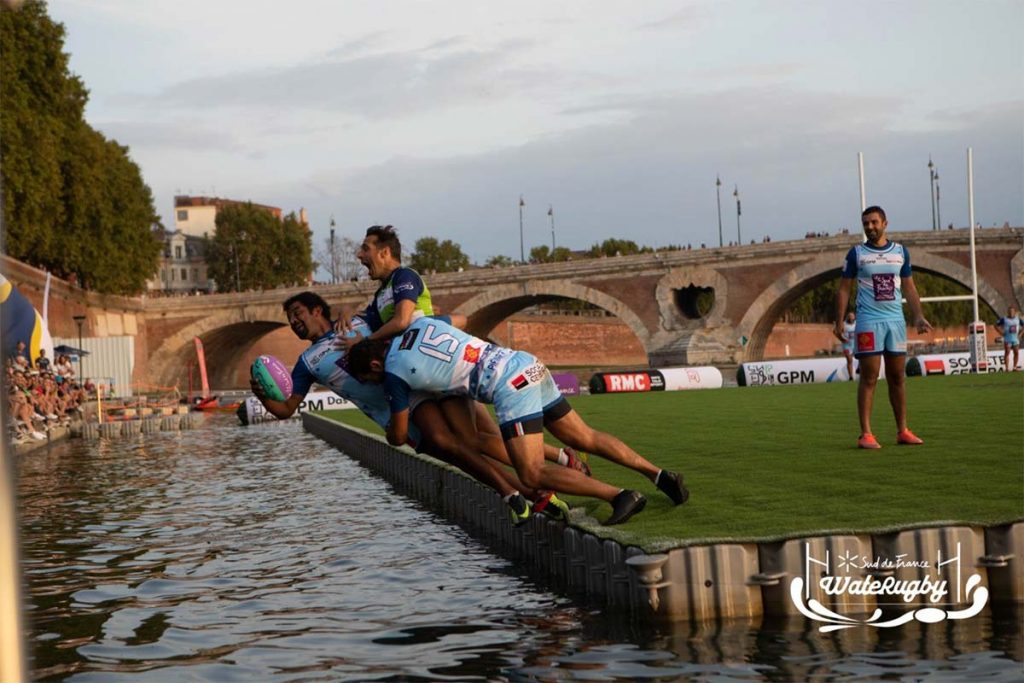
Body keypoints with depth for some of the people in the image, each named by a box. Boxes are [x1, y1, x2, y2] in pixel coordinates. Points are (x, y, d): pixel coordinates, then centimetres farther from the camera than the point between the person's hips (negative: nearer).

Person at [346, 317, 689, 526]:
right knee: (585, 438, 15)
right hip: (528, 364, 8)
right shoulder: (421, 324, 16)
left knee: (532, 475, -10)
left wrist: (389, 429, 35)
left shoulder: (394, 372, -1)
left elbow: (398, 437, 10)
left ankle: (621, 496, -21)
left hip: (510, 385, -8)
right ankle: (659, 475, 9)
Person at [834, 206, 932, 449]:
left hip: (896, 320, 3)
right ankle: (866, 434, -4)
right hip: (868, 322, -3)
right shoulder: (856, 253, 2)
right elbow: (844, 288, 3)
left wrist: (919, 316, 6)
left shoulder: (900, 251, 10)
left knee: (897, 377, 6)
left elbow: (909, 287, 15)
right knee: (869, 378, -5)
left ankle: (902, 431, 12)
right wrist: (839, 322, -4)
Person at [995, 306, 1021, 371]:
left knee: (1016, 353, 2)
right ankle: (1007, 368, -8)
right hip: (1007, 339, -4)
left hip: (1015, 339, 4)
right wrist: (1002, 333, -7)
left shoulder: (1018, 319, 7)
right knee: (1007, 353, -8)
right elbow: (996, 325, 2)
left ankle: (1014, 367, 11)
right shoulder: (1004, 319, -2)